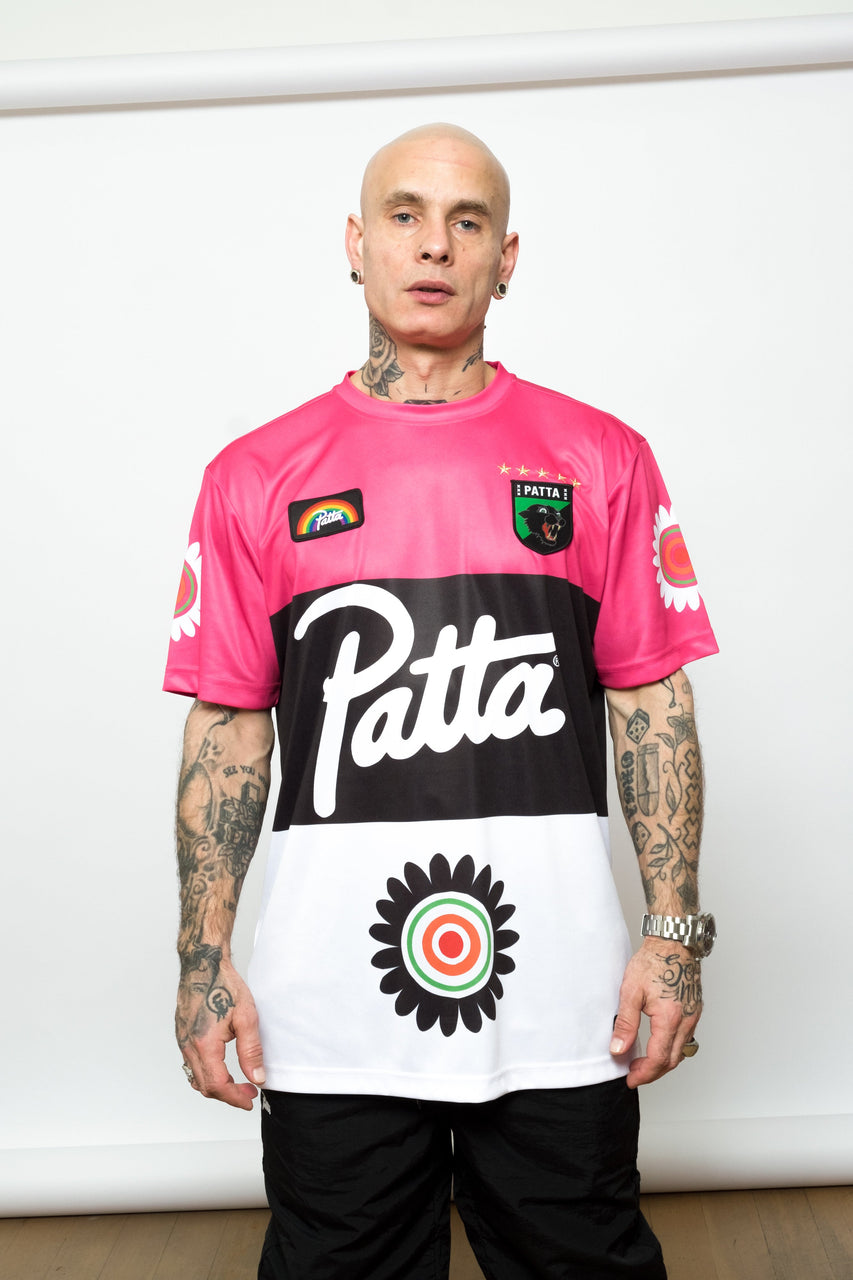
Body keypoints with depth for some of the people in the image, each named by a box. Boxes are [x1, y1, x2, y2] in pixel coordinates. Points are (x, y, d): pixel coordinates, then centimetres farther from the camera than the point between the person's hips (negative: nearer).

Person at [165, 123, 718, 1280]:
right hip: (328, 1000, 1)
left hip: (558, 996, 0)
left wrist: (673, 931, -2)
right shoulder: (259, 476, 4)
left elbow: (651, 705, 3)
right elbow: (228, 724, 4)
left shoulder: (600, 459, 4)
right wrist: (204, 959, 0)